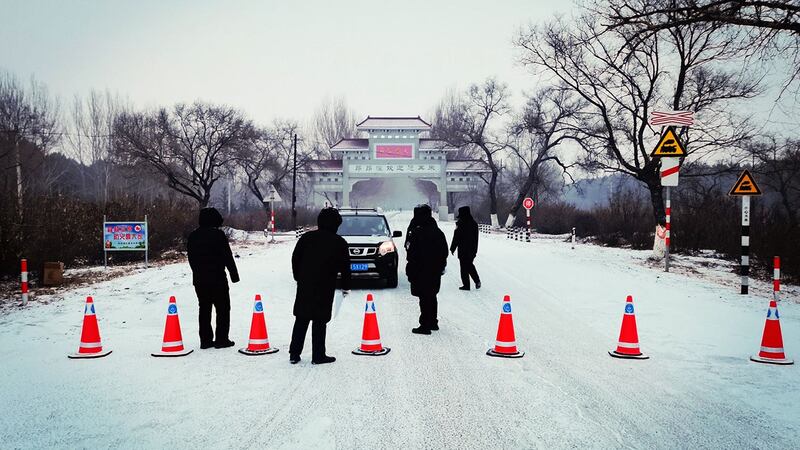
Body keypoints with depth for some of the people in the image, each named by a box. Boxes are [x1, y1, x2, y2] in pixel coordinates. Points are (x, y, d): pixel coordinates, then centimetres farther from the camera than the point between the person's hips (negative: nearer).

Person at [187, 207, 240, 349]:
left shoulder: (193, 236, 8)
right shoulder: (218, 234, -12)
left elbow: (191, 258, 14)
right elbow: (227, 256, -11)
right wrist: (234, 274, -3)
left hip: (199, 279, 6)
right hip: (217, 278, -6)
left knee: (204, 309, 11)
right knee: (223, 308, 3)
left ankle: (205, 340, 11)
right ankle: (221, 339, 1)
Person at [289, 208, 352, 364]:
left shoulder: (307, 238, 5)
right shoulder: (339, 243, -2)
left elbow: (295, 258, 8)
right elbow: (345, 267, 1)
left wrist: (299, 278, 18)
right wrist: (346, 287, 13)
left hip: (304, 286, 3)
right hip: (325, 288, -3)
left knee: (301, 320, 11)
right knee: (320, 321, 3)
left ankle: (294, 354, 12)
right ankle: (318, 356, 6)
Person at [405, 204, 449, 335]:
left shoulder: (416, 232, -17)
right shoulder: (437, 231, 8)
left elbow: (412, 253, -18)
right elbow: (444, 251, 15)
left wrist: (410, 270, -11)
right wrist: (441, 266, 23)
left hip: (421, 271, -7)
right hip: (435, 271, 7)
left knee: (424, 298, -3)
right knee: (432, 297, 18)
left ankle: (425, 325, 0)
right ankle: (433, 322, 28)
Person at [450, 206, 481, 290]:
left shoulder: (461, 224, -17)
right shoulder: (474, 224, 5)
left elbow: (456, 238, -13)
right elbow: (476, 238, 12)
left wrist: (452, 248, -2)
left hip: (463, 250, -7)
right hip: (472, 250, 7)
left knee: (464, 267, 3)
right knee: (470, 265, 21)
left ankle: (466, 285, 7)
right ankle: (477, 281, 10)